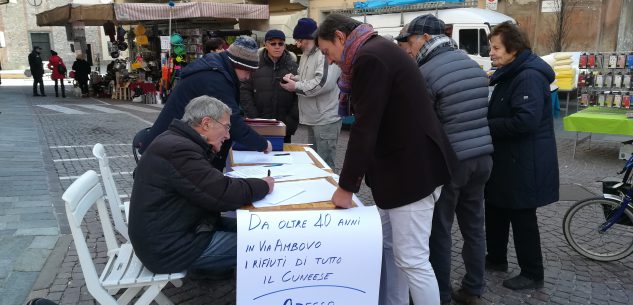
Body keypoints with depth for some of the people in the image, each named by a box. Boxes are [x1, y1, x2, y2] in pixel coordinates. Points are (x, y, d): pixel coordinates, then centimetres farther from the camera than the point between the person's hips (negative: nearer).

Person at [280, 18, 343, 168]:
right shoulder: (306, 55, 14)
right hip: (312, 118, 10)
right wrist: (294, 78, 3)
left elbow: (324, 82, -28)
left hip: (326, 120, -10)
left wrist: (296, 86, -18)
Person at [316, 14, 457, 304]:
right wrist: (359, 171, 17)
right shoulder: (378, 51, 15)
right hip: (399, 166, 10)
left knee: (411, 259, -2)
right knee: (386, 245, 18)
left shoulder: (368, 57, -17)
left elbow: (364, 127, -21)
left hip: (413, 169, -10)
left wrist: (346, 187, -14)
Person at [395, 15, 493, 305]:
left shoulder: (426, 73, -14)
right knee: (473, 225, 16)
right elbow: (482, 113, 16)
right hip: (482, 157, 7)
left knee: (439, 230, 6)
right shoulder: (474, 65, 9)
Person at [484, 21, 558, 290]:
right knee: (496, 210, 19)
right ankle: (496, 258, 35)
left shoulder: (529, 77, -20)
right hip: (506, 159, 10)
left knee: (522, 218, 2)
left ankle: (532, 274, 18)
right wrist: (487, 123, 0)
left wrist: (486, 126, -20)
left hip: (524, 163, -10)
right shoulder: (510, 74, 12)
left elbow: (525, 120, -30)